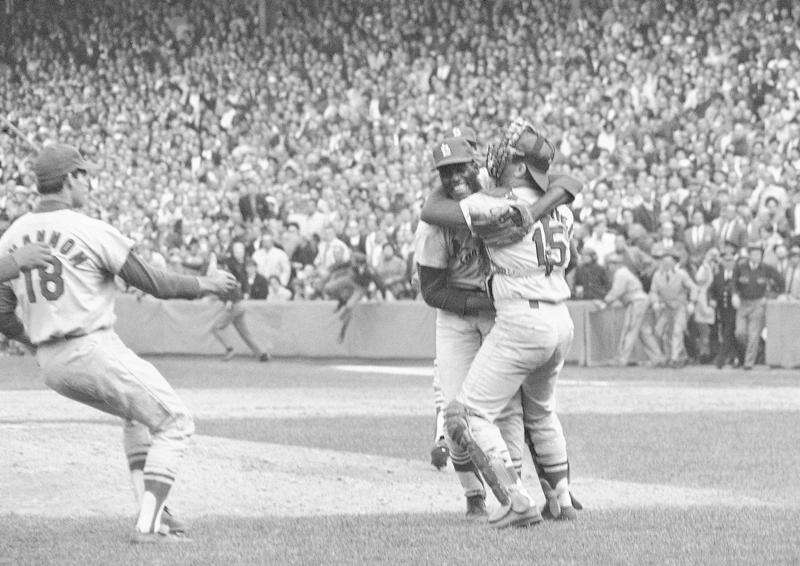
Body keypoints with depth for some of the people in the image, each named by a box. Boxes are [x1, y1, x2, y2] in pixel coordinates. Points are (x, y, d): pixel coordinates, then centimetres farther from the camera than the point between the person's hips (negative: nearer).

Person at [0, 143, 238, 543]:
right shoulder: (93, 232, -13)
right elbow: (156, 285, -7)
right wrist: (208, 285, 10)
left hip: (51, 365, 8)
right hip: (95, 353, -8)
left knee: (140, 414, 29)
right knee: (174, 423, 4)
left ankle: (151, 512, 17)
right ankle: (149, 525, -8)